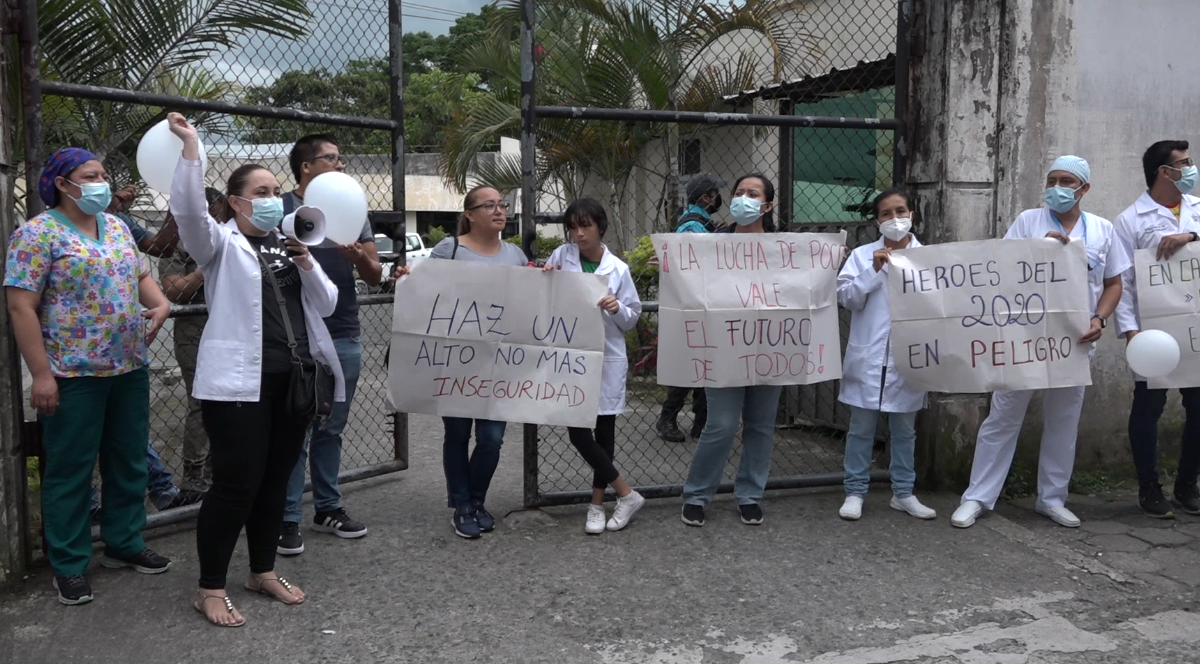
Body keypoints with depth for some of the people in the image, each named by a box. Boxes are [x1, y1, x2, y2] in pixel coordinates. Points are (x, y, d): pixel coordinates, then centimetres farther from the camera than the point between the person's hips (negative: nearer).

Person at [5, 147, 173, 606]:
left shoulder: (115, 226, 11)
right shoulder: (38, 233, -10)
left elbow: (139, 276, 20)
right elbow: (21, 306, -13)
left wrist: (160, 303, -4)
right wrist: (41, 375, -18)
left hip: (130, 367, 7)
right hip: (73, 374, -7)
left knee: (129, 461, 15)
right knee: (71, 469, 4)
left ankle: (124, 543, 30)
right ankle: (69, 566, 17)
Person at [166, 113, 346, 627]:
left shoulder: (290, 245, 16)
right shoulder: (221, 243, 0)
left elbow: (327, 304, 11)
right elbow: (188, 210, -21)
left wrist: (307, 264, -5)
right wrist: (190, 148, -27)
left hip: (294, 378, 6)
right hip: (239, 381, -6)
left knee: (276, 479, 13)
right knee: (236, 483, -5)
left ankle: (263, 571, 28)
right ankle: (210, 589, 8)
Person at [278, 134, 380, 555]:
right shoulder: (283, 209, 0)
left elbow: (375, 276, 11)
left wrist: (360, 257, -10)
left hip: (345, 336, 5)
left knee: (331, 429, 12)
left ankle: (328, 508, 23)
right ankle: (288, 519, 6)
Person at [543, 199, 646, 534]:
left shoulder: (618, 269, -1)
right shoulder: (561, 256, 1)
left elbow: (632, 319, 4)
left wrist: (618, 309, -17)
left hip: (607, 359, -1)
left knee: (604, 430, 7)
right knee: (577, 430, -5)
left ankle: (597, 503, 21)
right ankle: (626, 494, 8)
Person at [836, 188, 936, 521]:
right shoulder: (863, 255, 2)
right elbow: (846, 298, -6)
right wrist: (873, 271, -14)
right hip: (869, 356, -1)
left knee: (904, 430, 12)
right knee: (861, 429, 5)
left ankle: (903, 492, 24)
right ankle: (855, 492, 15)